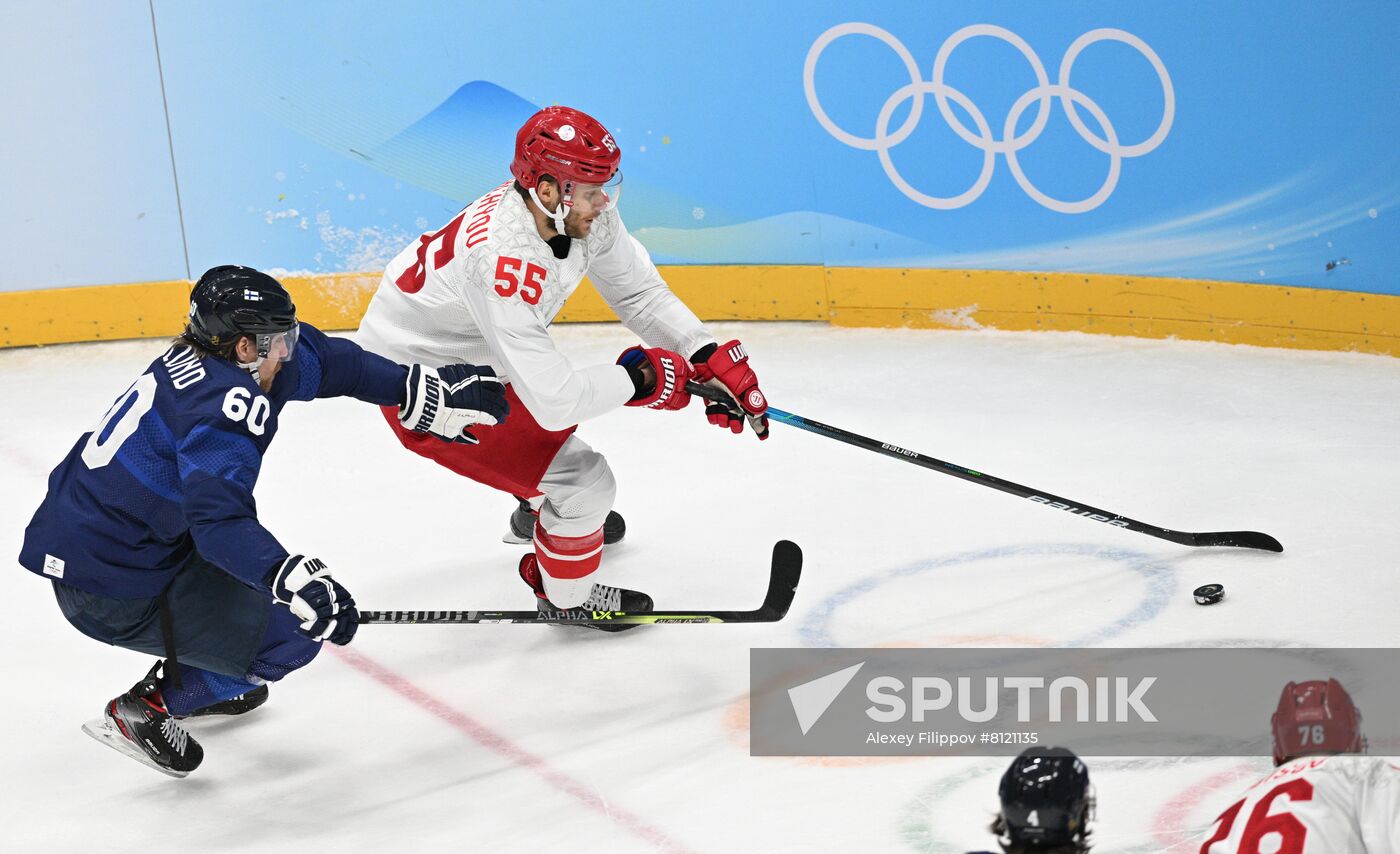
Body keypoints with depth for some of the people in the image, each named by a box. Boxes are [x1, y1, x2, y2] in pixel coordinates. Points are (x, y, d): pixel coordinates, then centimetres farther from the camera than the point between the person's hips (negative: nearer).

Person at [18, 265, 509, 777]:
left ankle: (194, 674, 36)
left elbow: (324, 360, 13)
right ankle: (142, 711, 3)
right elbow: (217, 519, -36)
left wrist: (425, 393, 14)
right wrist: (294, 580, -46)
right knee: (294, 629, -7)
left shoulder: (202, 357, 3)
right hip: (109, 589, -10)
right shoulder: (229, 404, -23)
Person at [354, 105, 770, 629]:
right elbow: (553, 400, -39)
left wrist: (713, 360, -17)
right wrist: (640, 378, -26)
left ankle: (539, 515, 64)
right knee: (584, 481, -9)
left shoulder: (583, 212, -16)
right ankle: (567, 598, 19)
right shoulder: (503, 257, -40)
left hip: (469, 353, 9)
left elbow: (639, 292, -5)